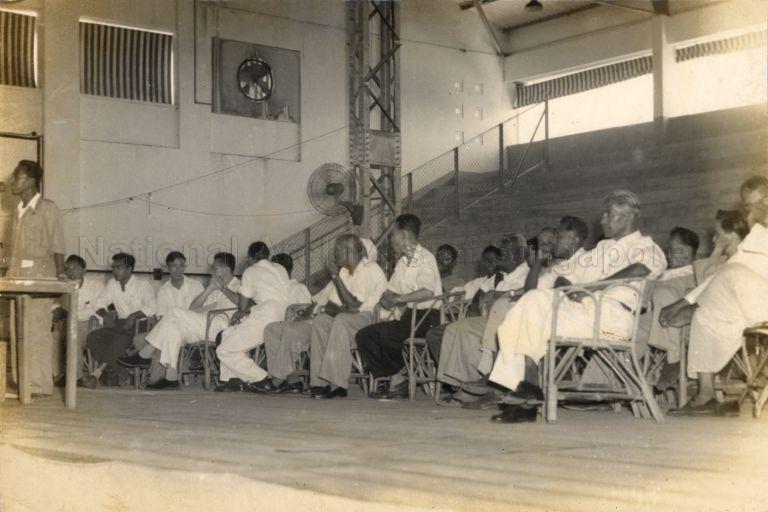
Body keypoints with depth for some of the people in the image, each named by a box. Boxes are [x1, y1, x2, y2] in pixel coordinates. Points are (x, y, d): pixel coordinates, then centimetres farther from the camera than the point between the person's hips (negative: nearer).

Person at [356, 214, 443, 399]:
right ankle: (395, 379, -9)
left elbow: (428, 291, -24)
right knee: (363, 335, -6)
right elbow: (389, 294, 21)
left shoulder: (425, 258, -8)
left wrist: (400, 298, -17)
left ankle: (398, 378, -7)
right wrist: (387, 300, -3)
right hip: (406, 317, 9)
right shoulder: (401, 262, 20)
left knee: (385, 334, -29)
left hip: (426, 317, -9)